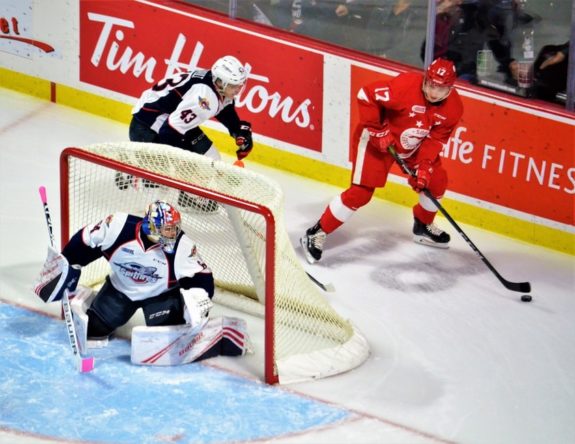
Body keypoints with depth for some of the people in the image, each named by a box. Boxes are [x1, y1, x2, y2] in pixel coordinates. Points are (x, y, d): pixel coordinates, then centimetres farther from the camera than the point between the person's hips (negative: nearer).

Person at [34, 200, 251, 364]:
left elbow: (201, 279, -23)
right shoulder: (120, 227, -28)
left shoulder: (182, 247, -26)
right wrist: (65, 269, -3)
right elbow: (84, 243, -13)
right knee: (91, 329, 2)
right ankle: (89, 305, 31)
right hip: (120, 288, 2)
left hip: (161, 293, -2)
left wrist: (198, 300, -42)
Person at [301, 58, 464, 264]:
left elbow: (435, 139, -8)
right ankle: (317, 233, -3)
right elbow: (366, 95, -28)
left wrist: (425, 166, -19)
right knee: (361, 192, -13)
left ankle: (423, 227, 36)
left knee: (435, 181, 7)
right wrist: (376, 130, -25)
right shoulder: (405, 85, -32)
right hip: (377, 140, -6)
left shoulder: (453, 106, -14)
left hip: (414, 146, 6)